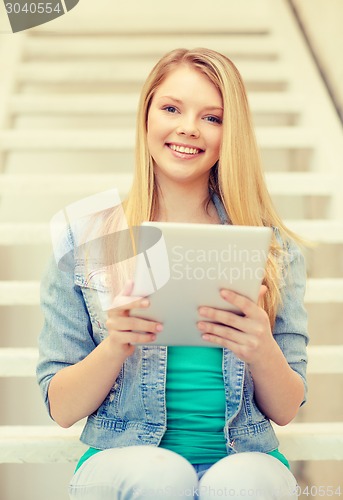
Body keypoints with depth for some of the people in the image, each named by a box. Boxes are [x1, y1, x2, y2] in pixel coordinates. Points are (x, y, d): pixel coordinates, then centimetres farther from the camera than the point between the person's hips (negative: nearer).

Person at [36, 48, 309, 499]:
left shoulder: (274, 247, 5)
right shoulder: (85, 239, 2)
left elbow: (285, 410, 6)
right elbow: (61, 409, 2)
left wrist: (263, 351, -16)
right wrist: (115, 344, -18)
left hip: (244, 461, 1)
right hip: (122, 460, 0)